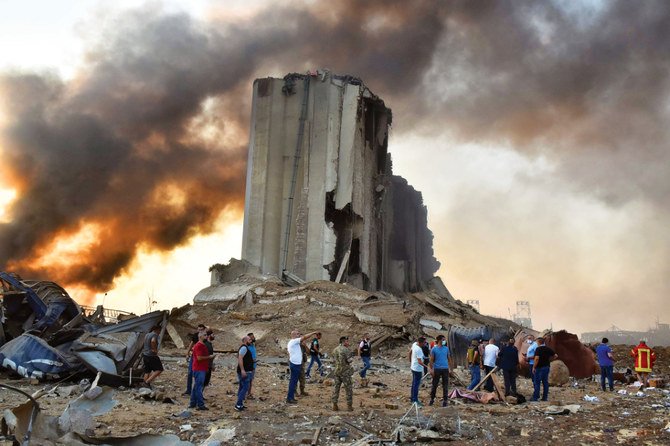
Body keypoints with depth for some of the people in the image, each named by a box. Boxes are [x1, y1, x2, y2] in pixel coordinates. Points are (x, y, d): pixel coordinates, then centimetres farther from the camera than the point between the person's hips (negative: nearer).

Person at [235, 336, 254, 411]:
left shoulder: (245, 348, 18)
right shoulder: (244, 348, -15)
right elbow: (240, 358, -25)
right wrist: (242, 370, -29)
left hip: (245, 371, 11)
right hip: (245, 372, -11)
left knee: (241, 387, 13)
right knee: (245, 387, -12)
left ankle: (240, 404, 17)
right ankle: (238, 405, -13)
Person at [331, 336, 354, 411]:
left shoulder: (335, 350, 8)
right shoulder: (346, 350, -14)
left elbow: (333, 360, 13)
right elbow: (349, 361, -13)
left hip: (336, 371, 6)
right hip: (345, 371, -6)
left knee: (336, 388, 9)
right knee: (348, 388, 5)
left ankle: (334, 405, 6)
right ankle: (349, 406, 7)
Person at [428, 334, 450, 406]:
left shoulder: (446, 348, 7)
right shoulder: (434, 349, -2)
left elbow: (448, 358, 13)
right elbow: (431, 360, -1)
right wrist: (431, 369, -8)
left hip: (445, 369, 2)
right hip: (437, 369, -2)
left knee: (445, 385, 4)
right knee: (434, 385, 5)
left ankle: (445, 400, 11)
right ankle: (432, 399, 20)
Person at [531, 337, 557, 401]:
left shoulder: (538, 349, -13)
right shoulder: (548, 349, 7)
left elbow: (537, 358, -22)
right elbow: (555, 356, 13)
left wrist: (534, 367, -16)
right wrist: (549, 360, 15)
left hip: (539, 367, -6)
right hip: (546, 367, 7)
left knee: (536, 382, -2)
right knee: (545, 382, 10)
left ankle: (535, 397, -2)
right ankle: (545, 397, 12)